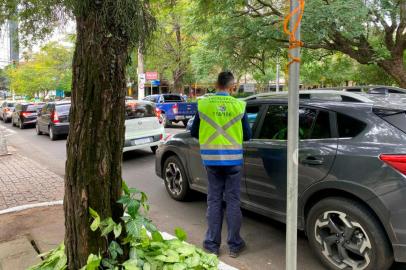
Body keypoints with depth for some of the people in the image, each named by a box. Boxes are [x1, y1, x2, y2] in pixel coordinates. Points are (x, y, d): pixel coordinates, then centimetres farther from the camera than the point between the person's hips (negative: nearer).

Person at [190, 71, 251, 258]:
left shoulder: (203, 104, -2)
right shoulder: (239, 105, -3)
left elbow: (193, 132, 6)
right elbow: (247, 136, 4)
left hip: (211, 159, 1)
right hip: (233, 159, 0)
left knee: (214, 201, 11)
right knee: (232, 201, 9)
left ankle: (212, 244, 19)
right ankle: (234, 245, 20)